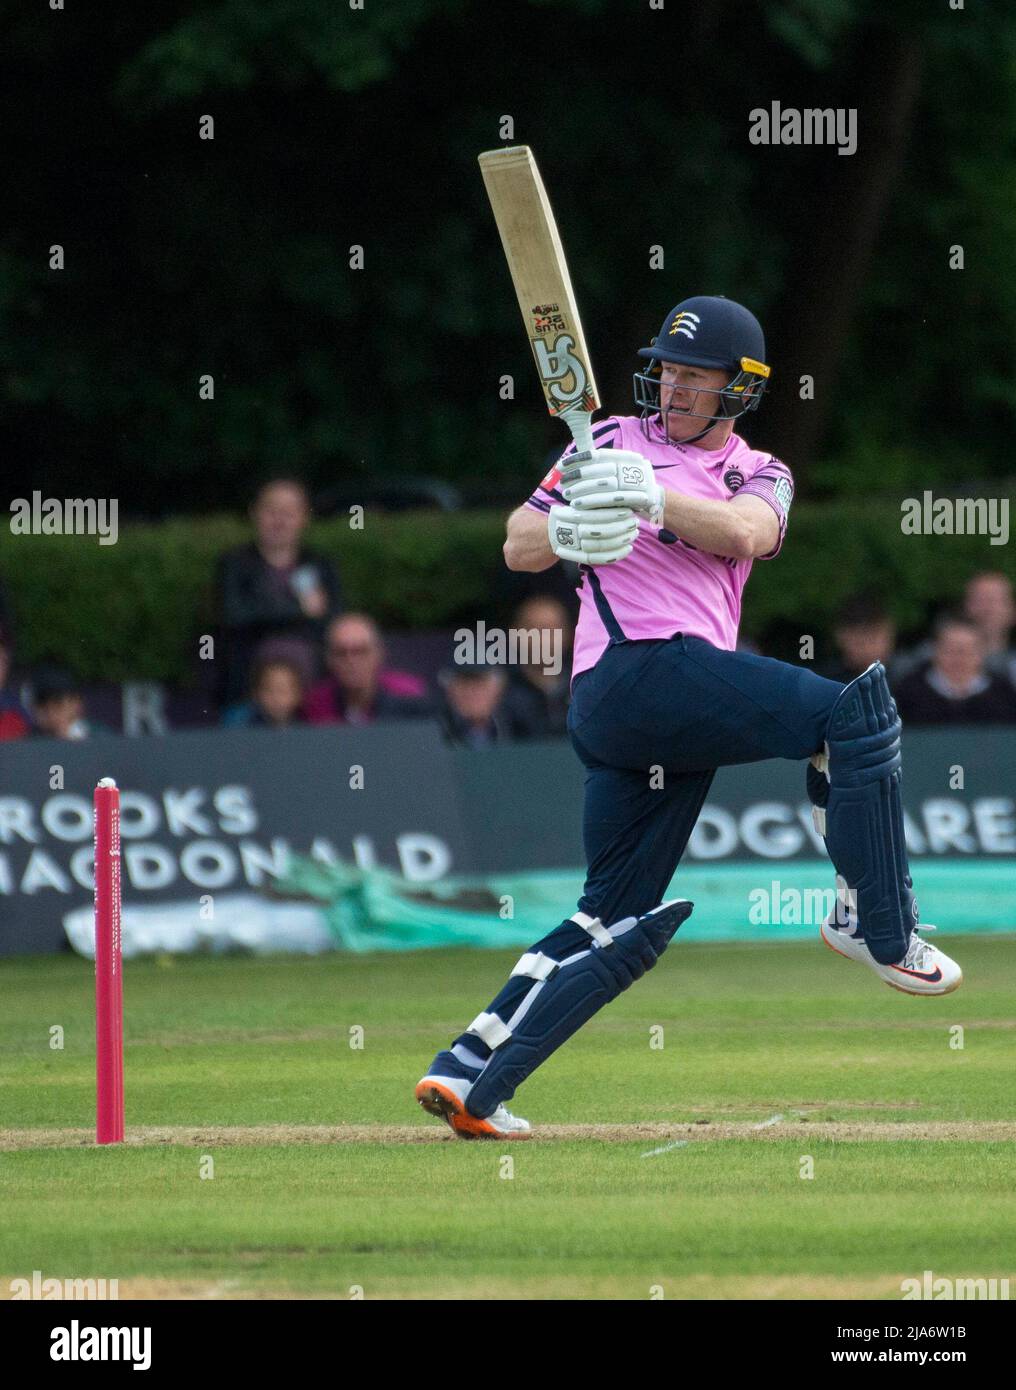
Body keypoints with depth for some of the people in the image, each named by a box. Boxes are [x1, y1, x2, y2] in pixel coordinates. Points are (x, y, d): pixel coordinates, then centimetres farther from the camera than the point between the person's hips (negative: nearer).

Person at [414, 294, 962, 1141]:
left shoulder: (761, 475, 22)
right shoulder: (616, 442, 15)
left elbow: (743, 534, -4)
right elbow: (518, 548, 8)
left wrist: (652, 498, -22)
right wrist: (566, 531, -16)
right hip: (635, 664, -6)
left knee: (619, 926, 4)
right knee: (854, 712, -17)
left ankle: (470, 1074, 2)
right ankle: (878, 928, -14)